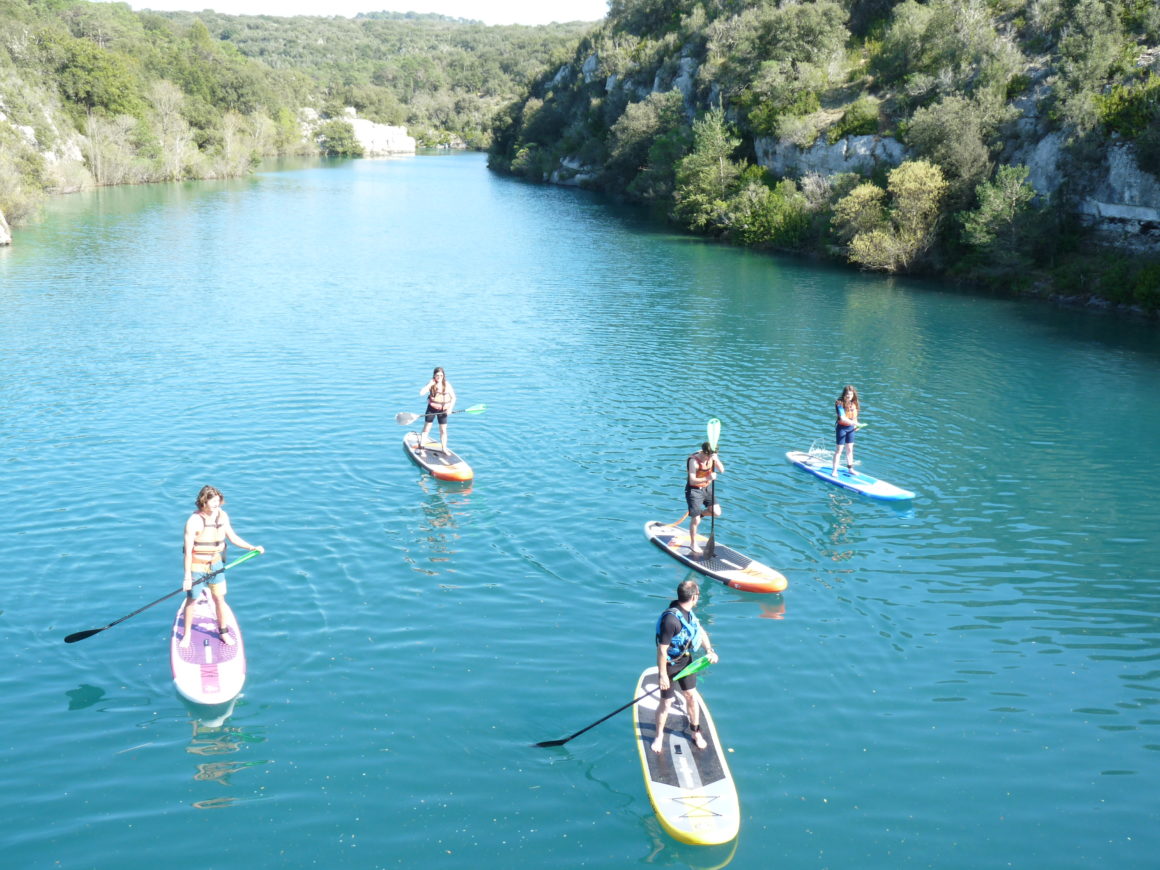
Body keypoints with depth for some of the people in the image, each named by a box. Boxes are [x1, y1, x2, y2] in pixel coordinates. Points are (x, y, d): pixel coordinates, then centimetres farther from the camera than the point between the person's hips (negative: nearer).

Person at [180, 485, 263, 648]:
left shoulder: (222, 515, -5)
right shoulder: (194, 521, -23)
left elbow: (233, 537, 6)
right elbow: (188, 551, -21)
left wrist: (252, 547, -6)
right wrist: (187, 577, -21)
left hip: (215, 562, 5)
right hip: (196, 565, -5)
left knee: (219, 598, 11)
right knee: (191, 600, 8)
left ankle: (223, 631, 29)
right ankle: (187, 634, 26)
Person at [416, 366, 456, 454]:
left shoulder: (447, 385, -3)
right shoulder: (431, 384, -7)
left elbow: (453, 397, 1)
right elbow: (421, 393, -19)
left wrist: (450, 408, -11)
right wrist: (429, 385, -23)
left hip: (443, 410, 1)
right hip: (432, 408, -1)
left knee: (443, 430, 5)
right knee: (426, 428, 4)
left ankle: (444, 449, 13)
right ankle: (420, 445, 11)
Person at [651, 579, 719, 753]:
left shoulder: (688, 612, -5)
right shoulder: (670, 619, -33)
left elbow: (700, 631, 12)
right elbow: (662, 649, -28)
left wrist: (709, 650, -2)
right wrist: (662, 675, -23)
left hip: (686, 660, 7)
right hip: (670, 665, -7)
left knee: (691, 696, 17)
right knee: (666, 703, 6)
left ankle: (696, 732, 35)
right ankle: (659, 736, 28)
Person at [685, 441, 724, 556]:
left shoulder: (712, 456, -8)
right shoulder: (694, 461, -26)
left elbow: (721, 470, -11)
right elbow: (692, 481, -30)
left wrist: (716, 460, -29)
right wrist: (708, 478, -41)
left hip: (707, 488, 6)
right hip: (694, 490, -6)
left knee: (717, 512, -2)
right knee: (695, 520, -2)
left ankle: (699, 513, 26)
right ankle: (693, 544, 17)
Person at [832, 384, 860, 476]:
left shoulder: (854, 403, -1)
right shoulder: (840, 403, -21)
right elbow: (842, 418, -30)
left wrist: (856, 425, 14)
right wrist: (853, 423, -37)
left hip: (851, 428, 6)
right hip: (841, 428, -6)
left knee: (850, 449, 15)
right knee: (839, 450, 0)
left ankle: (850, 468, 27)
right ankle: (834, 470, 7)